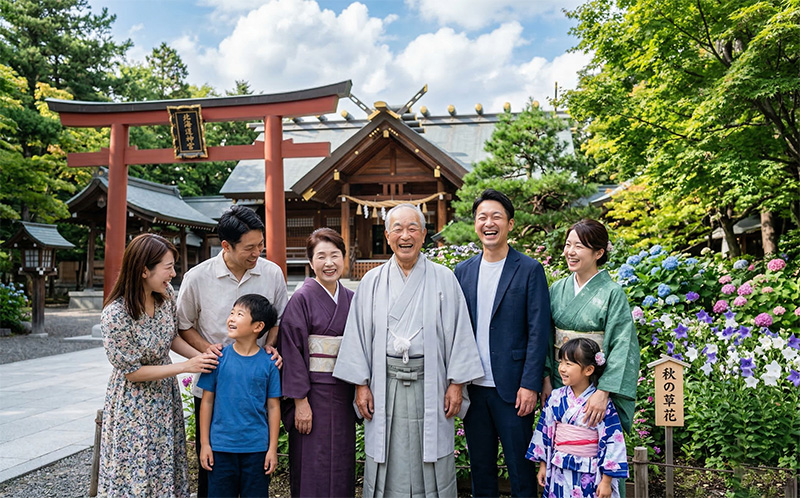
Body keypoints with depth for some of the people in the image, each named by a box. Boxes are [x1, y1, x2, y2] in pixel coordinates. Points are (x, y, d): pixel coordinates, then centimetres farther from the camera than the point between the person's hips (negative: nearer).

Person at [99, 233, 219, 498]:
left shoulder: (166, 294, -9)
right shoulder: (115, 315, -28)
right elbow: (131, 371, -19)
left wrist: (201, 356, -7)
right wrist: (186, 367, -21)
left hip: (165, 396, 6)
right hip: (135, 405, -6)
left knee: (166, 468, 18)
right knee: (137, 476, 9)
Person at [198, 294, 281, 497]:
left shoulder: (268, 362, -7)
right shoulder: (219, 357, -5)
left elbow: (273, 407, -2)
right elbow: (207, 401, 1)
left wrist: (273, 448, -1)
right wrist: (204, 444, 1)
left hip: (257, 448, 0)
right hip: (221, 447, 1)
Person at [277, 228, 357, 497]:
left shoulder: (351, 299, 7)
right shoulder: (302, 298, -9)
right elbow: (292, 351, -11)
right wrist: (300, 401, -14)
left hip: (343, 394, 5)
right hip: (312, 393, -5)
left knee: (342, 464, 12)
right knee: (312, 469, 1)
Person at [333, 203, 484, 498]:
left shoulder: (443, 279, 2)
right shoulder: (372, 282, 6)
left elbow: (458, 332, 0)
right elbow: (358, 334, 6)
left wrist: (456, 384, -4)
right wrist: (361, 385, 0)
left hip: (430, 383, -1)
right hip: (385, 384, 1)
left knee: (432, 466, 7)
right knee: (388, 463, 8)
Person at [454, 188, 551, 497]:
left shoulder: (530, 270, -4)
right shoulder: (463, 271, 8)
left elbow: (538, 332, -7)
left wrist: (529, 385, -13)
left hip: (512, 389, -4)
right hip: (472, 387, 4)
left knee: (520, 467, 6)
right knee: (480, 466, 16)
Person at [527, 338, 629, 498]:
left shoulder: (602, 404, -15)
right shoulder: (556, 398, -2)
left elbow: (612, 443, -12)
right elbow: (544, 432, 7)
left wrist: (606, 481, -10)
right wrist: (543, 466, 11)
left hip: (589, 476, -3)